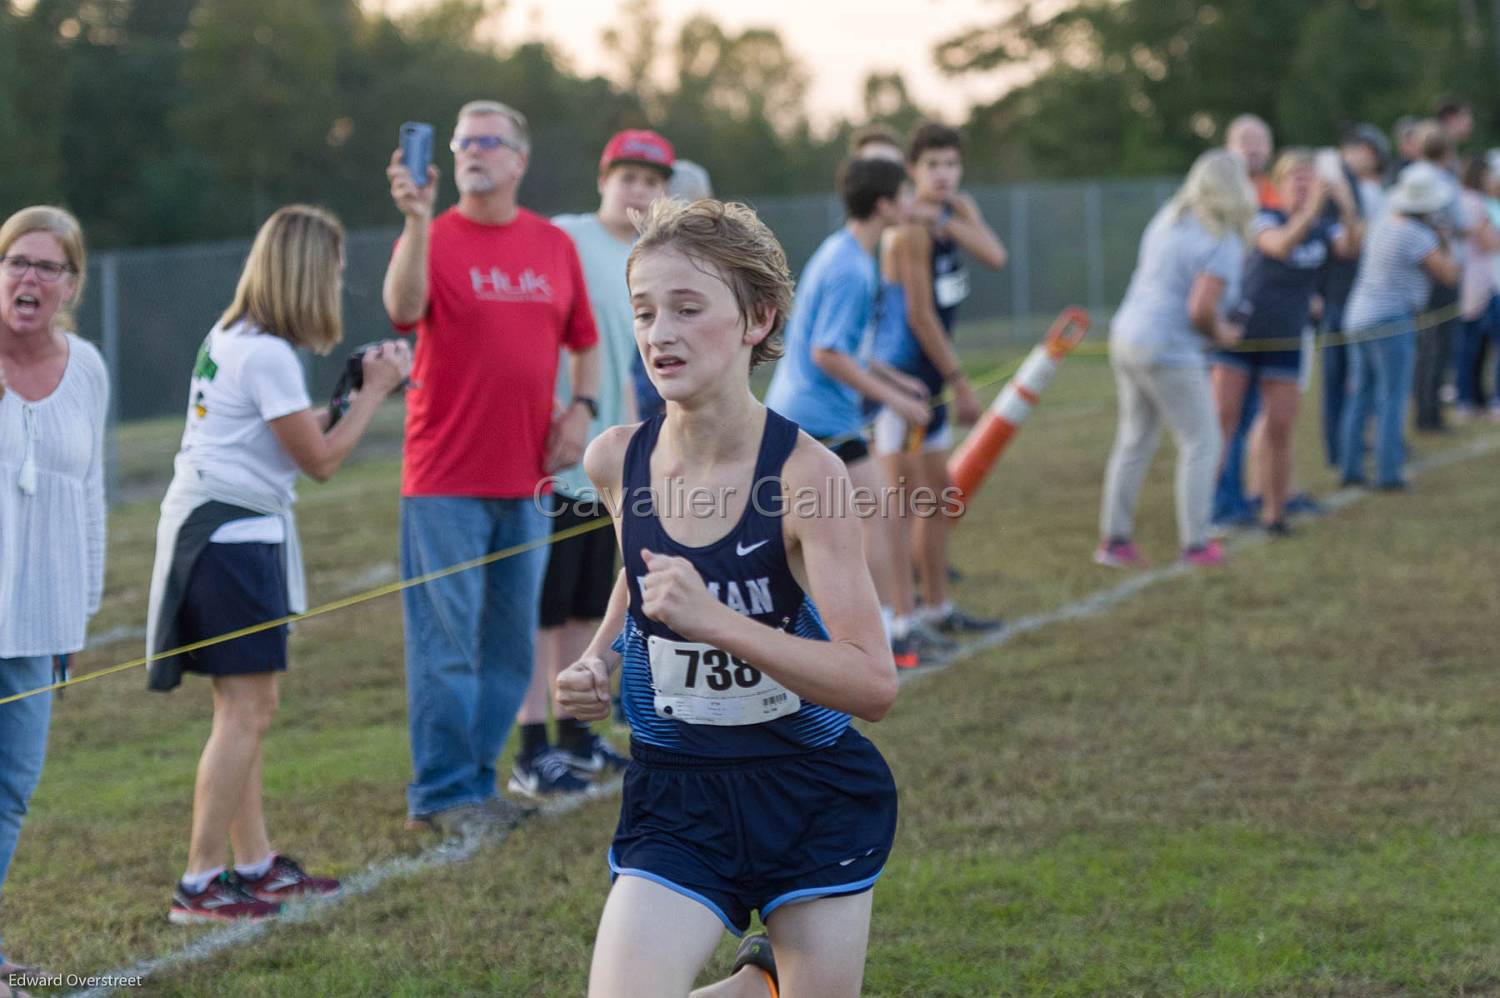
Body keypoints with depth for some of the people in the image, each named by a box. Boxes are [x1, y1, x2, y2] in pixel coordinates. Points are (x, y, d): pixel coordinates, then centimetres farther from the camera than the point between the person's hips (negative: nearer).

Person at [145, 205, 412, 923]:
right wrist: (375, 391, -3)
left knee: (249, 705, 16)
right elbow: (320, 460, -12)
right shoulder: (268, 355, -17)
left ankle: (255, 863, 22)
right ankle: (199, 884, -8)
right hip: (233, 534, -10)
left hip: (209, 529, 10)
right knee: (246, 709, -9)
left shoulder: (229, 337, 12)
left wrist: (354, 391, 15)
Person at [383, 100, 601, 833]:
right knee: (447, 640, -4)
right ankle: (440, 791, 4)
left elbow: (584, 340, 19)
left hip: (526, 478, 5)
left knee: (510, 641, 10)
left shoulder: (555, 246, 9)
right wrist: (416, 221, -36)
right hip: (445, 480, -5)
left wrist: (581, 408, 3)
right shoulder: (434, 239, -5)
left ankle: (475, 779, 22)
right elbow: (403, 308, -25)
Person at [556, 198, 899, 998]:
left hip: (811, 799, -2)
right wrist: (598, 662, 1)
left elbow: (873, 684, -25)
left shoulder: (805, 473, -19)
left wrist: (713, 618, -34)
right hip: (673, 797, 2)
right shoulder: (616, 461, -6)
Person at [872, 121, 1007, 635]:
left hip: (928, 379, 10)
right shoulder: (911, 230, -17)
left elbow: (995, 256, -10)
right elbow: (920, 315, -18)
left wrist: (948, 222, -23)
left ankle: (937, 607, 25)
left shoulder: (957, 210, 9)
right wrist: (961, 382, -15)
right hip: (898, 375, -10)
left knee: (937, 495, 16)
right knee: (903, 502, -12)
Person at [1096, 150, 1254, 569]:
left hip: (1127, 335, 8)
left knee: (1134, 441, 16)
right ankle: (1196, 544, 4)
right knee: (1200, 443, 4)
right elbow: (1201, 309, -25)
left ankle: (1114, 538, 18)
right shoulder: (1223, 243, -16)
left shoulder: (1168, 218, 7)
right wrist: (1221, 334, -4)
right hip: (1169, 351, -8)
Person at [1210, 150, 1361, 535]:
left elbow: (1350, 248, -18)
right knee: (1222, 419, -9)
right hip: (1240, 333, -3)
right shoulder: (1265, 219, -7)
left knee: (1279, 429, 1)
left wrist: (1348, 208, -35)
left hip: (1284, 342, 3)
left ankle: (1274, 511, 14)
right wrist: (1312, 208, -43)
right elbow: (1281, 245, -29)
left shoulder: (1324, 230, 3)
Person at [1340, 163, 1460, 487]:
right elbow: (1449, 275, -11)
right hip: (1392, 320, -8)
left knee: (1360, 397, 11)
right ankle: (1387, 471, -7)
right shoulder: (1416, 236, -16)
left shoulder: (1385, 225, 7)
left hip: (1360, 314, 8)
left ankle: (1351, 467, 12)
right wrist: (1444, 242, 4)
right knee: (1392, 399, -5)